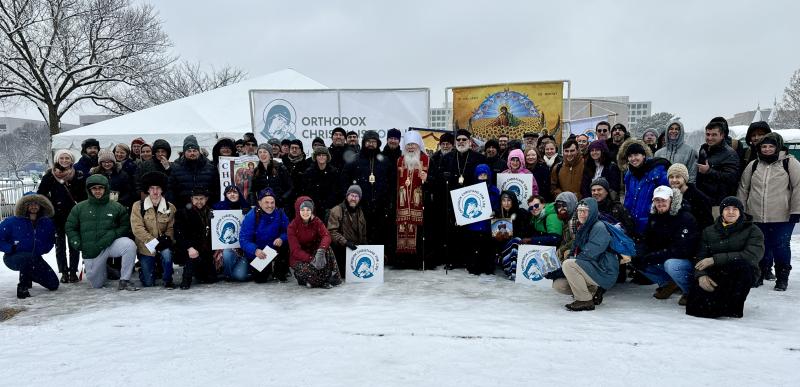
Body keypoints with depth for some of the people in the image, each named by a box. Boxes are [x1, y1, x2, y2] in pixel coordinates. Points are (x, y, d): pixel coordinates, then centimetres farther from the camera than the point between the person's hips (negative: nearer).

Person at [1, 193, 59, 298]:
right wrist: (11, 248, -22)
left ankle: (29, 276, 32)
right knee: (29, 257, -41)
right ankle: (22, 287, -17)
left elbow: (51, 241, 14)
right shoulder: (12, 222, -14)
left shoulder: (47, 223, -2)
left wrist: (42, 249, -5)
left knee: (53, 285, 3)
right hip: (13, 258, -5)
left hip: (35, 259, 5)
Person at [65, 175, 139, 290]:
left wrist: (112, 235, -16)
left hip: (111, 244, -1)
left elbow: (125, 226, 2)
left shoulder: (116, 207, 1)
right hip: (90, 251, 1)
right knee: (96, 285, 7)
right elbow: (70, 227, 11)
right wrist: (77, 243, -3)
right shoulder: (79, 208, 4)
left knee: (129, 245, -35)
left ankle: (124, 280, -23)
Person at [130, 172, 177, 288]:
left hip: (163, 245, 1)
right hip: (145, 248, -1)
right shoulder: (138, 206, -6)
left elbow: (171, 228, 0)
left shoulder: (170, 207, -1)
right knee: (148, 283, 0)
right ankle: (144, 270, 38)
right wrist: (154, 242, -22)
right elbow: (137, 228, -14)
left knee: (167, 253, -36)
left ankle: (167, 280, -10)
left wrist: (167, 238, -22)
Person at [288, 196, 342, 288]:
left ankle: (329, 278, -19)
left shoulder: (316, 222, -6)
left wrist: (321, 251, -43)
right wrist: (311, 259, -36)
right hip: (298, 258, -4)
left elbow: (326, 236, -22)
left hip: (314, 252, 4)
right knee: (307, 270, -36)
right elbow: (295, 250, -21)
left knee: (326, 248, -27)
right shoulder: (292, 226, -16)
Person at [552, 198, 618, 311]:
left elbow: (589, 254, -21)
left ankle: (585, 301, -18)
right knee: (558, 285, 0)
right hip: (590, 271, 9)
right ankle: (593, 291, 10)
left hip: (603, 272, -9)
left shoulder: (599, 227, -12)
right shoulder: (582, 229, 16)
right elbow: (574, 252, 16)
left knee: (568, 264, -28)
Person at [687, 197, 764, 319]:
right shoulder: (709, 231, 12)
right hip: (715, 274, 2)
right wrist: (701, 274, -19)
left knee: (742, 264, -38)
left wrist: (716, 259, -22)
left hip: (741, 275, -2)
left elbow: (751, 256, -17)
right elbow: (701, 257, 4)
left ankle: (733, 306, -15)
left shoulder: (752, 231, 1)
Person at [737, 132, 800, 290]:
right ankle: (761, 273, 25)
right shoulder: (753, 165, 10)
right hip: (757, 217, 3)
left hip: (782, 217, -3)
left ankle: (782, 278, 17)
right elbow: (743, 188, 14)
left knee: (781, 247, 3)